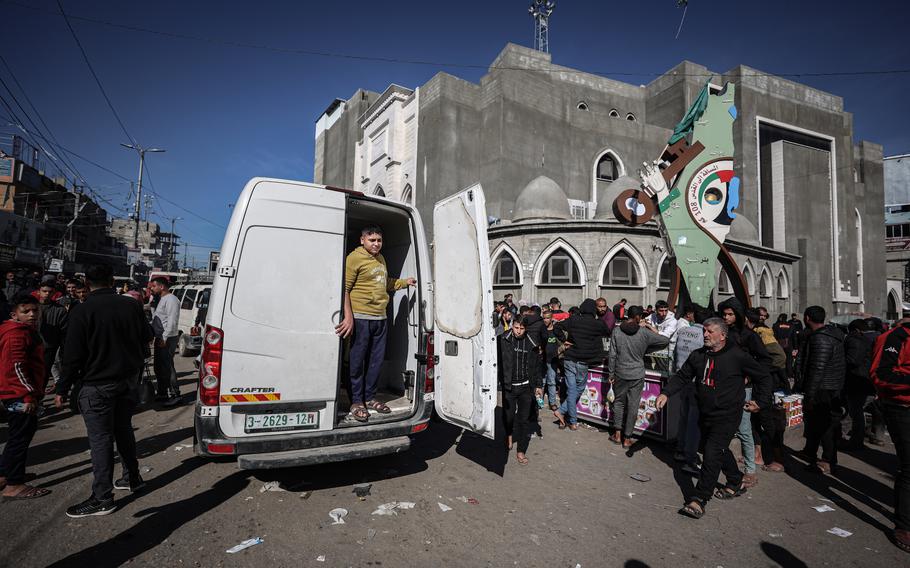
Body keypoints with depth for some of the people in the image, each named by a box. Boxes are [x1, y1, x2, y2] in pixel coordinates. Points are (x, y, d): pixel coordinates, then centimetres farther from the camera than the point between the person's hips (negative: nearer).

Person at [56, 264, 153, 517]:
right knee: (124, 429, 20)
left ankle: (102, 498, 6)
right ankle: (132, 478, 32)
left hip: (97, 386, -5)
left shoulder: (83, 311, -15)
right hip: (128, 381, 6)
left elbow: (73, 355, -14)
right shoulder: (132, 305, -1)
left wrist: (63, 389, -4)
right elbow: (147, 338, 9)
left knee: (100, 439, 0)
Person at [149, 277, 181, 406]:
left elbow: (172, 321, -21)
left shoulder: (171, 299, -14)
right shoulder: (162, 299, 20)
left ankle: (175, 395, -5)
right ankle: (162, 393, 26)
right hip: (160, 338, 11)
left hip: (167, 339, -11)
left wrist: (164, 337, -23)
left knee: (167, 367, -9)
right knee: (159, 367, 16)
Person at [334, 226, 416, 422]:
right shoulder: (354, 257, -8)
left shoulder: (381, 259, 18)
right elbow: (345, 288, -14)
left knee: (376, 360, 12)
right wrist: (348, 316, -20)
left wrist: (405, 282, 21)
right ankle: (356, 401, 13)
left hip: (380, 318, 8)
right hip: (360, 318, -8)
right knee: (357, 360, 2)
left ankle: (369, 397, 26)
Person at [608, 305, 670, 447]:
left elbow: (612, 355, -5)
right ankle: (627, 438, 16)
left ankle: (617, 434, 21)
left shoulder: (617, 333, -6)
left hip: (620, 374, 1)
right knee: (633, 406, 8)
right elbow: (666, 341, -2)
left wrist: (611, 374, 3)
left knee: (619, 402, 17)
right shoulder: (644, 332, -8)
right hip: (637, 375, -1)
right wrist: (647, 349, 9)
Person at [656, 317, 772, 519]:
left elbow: (763, 376, 1)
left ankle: (699, 500, -9)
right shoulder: (698, 355, 3)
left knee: (712, 453, -13)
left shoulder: (737, 356, -12)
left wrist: (760, 402, 1)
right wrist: (666, 393, -8)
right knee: (720, 450, 21)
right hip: (705, 415, 6)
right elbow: (682, 376, 6)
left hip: (727, 416, -6)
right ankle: (736, 483, 45)